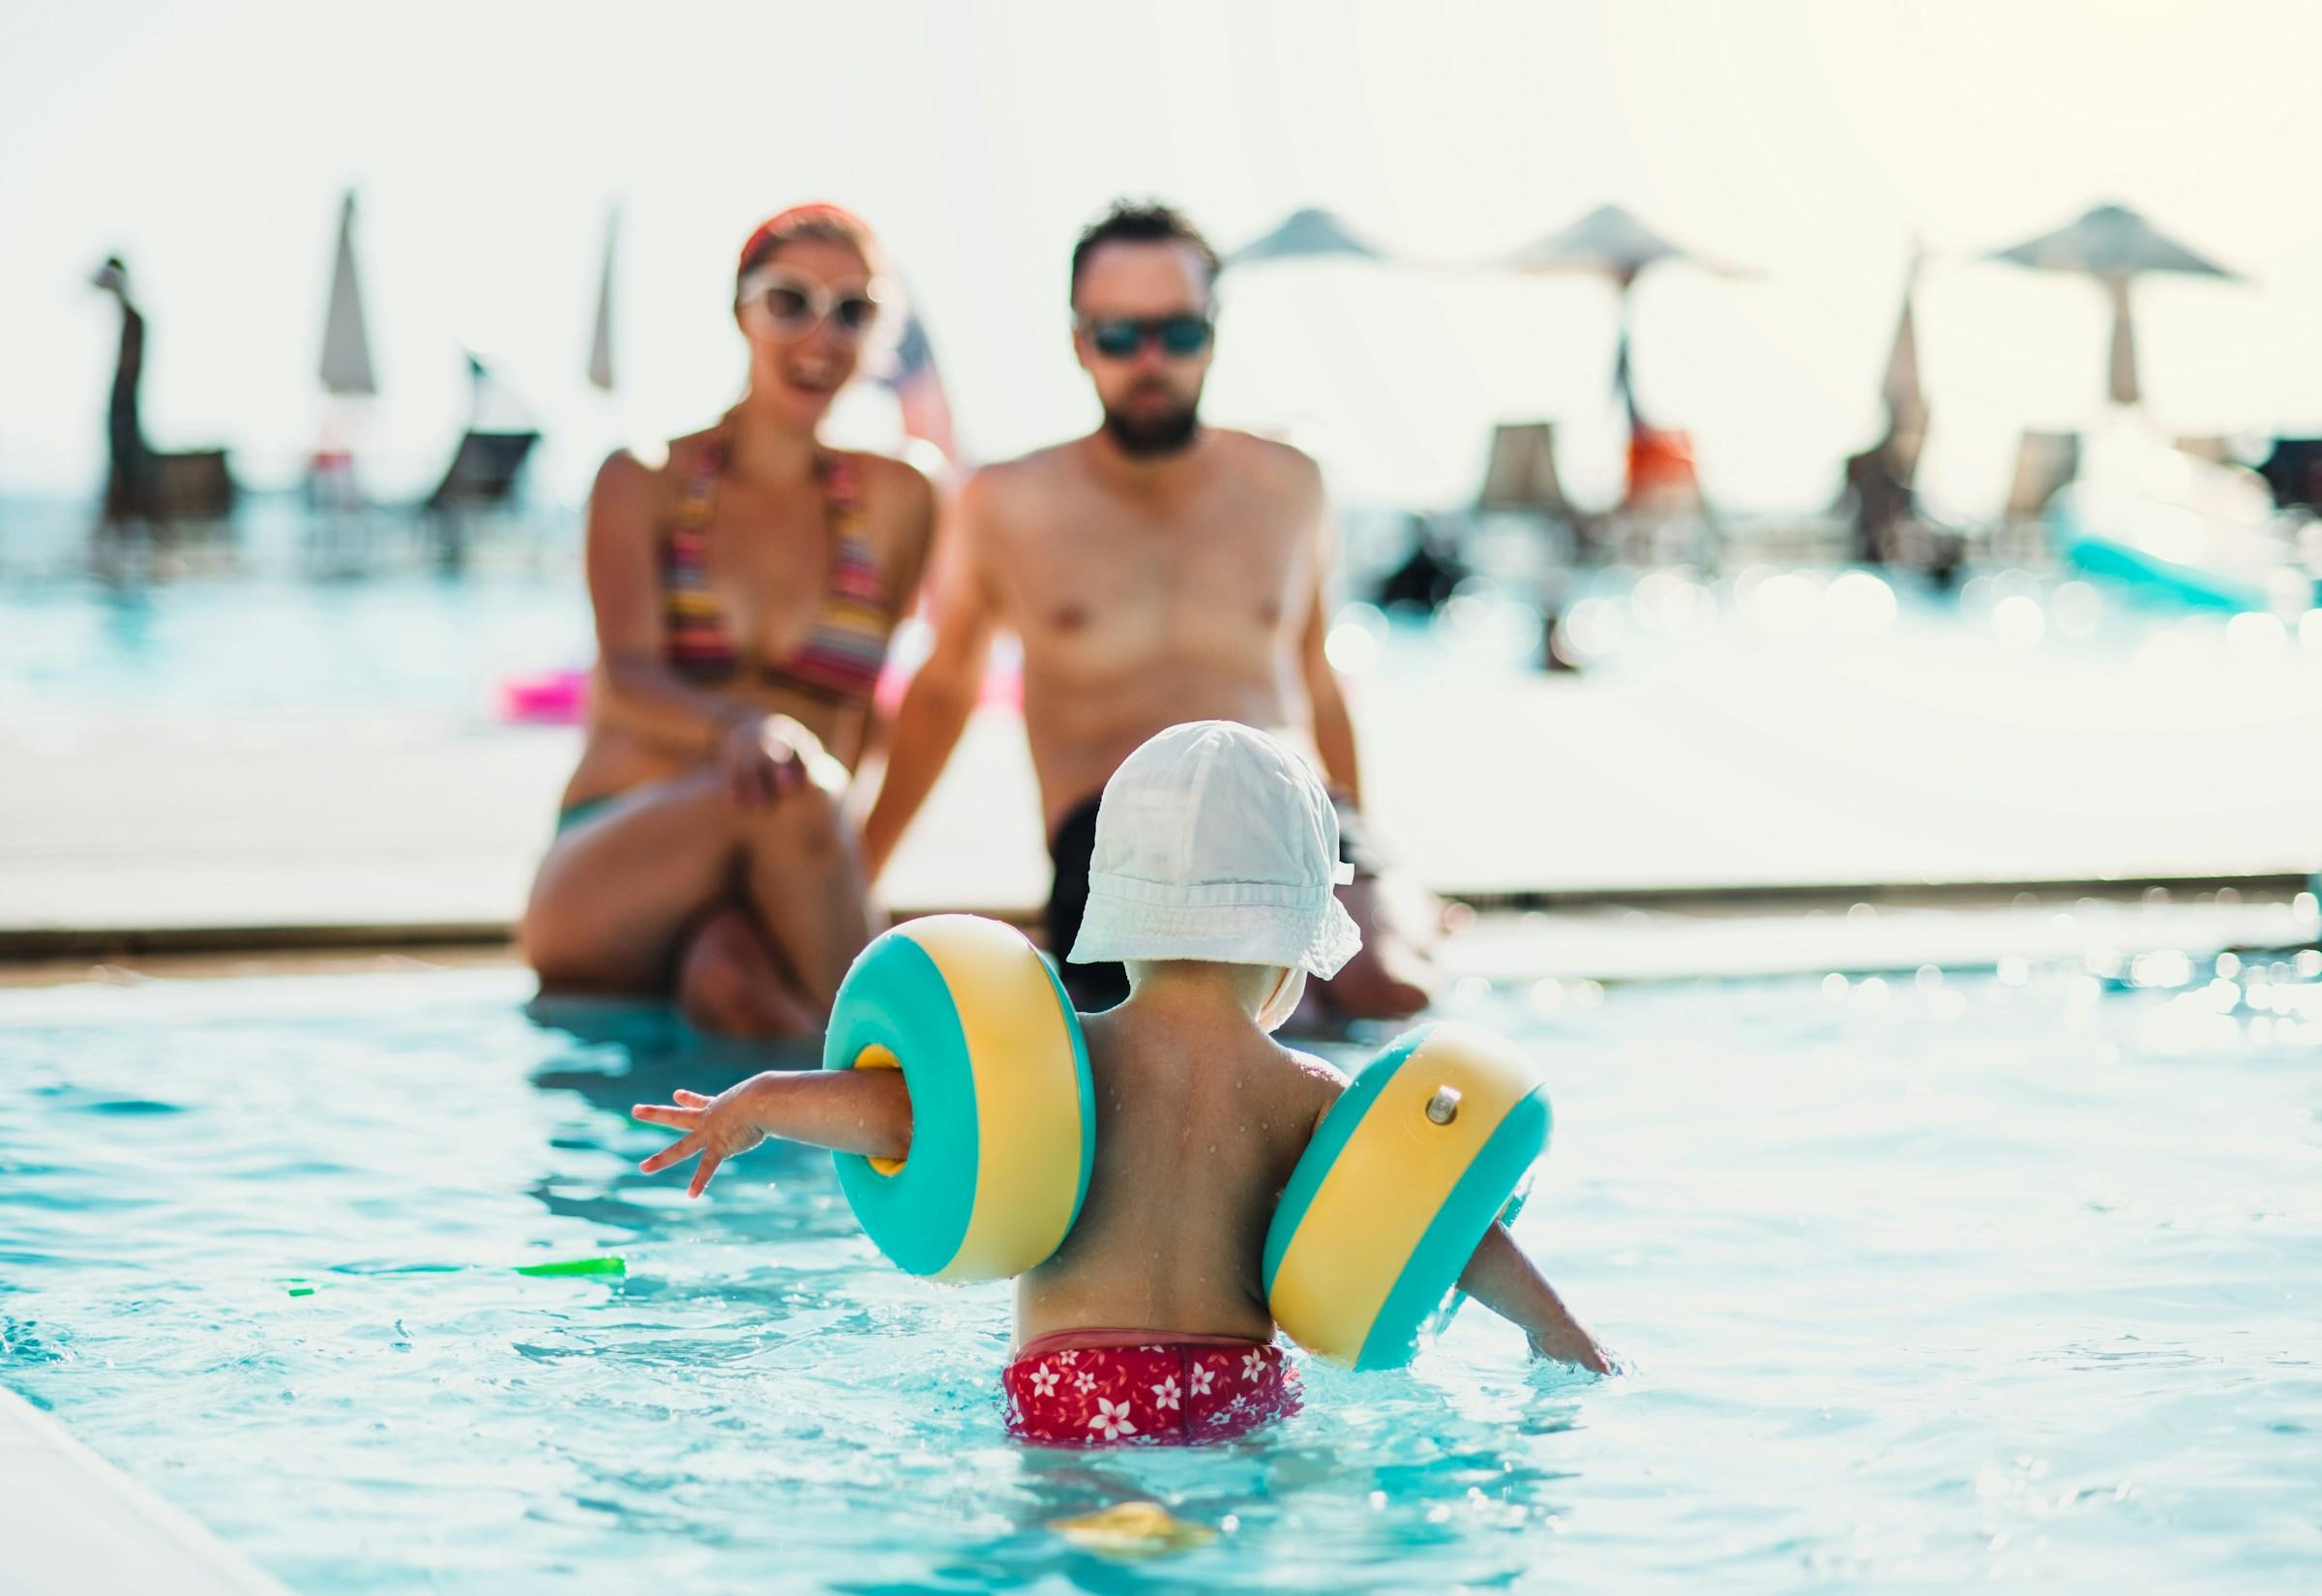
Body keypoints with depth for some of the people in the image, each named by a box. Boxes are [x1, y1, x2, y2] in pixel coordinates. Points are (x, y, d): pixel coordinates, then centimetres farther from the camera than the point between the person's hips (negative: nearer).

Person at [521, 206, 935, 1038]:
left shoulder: (893, 500, 12)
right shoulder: (645, 481, 7)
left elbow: (855, 718, 13)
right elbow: (628, 679, -11)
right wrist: (734, 730, -34)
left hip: (768, 889, 0)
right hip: (598, 886, 1)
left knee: (735, 988, -42)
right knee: (787, 782, -36)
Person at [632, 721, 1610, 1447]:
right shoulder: (1303, 1096, 9)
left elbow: (904, 1111, -4)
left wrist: (762, 1102, 11)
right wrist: (1552, 1328, 23)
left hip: (1071, 1394, -1)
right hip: (1241, 1386, 1)